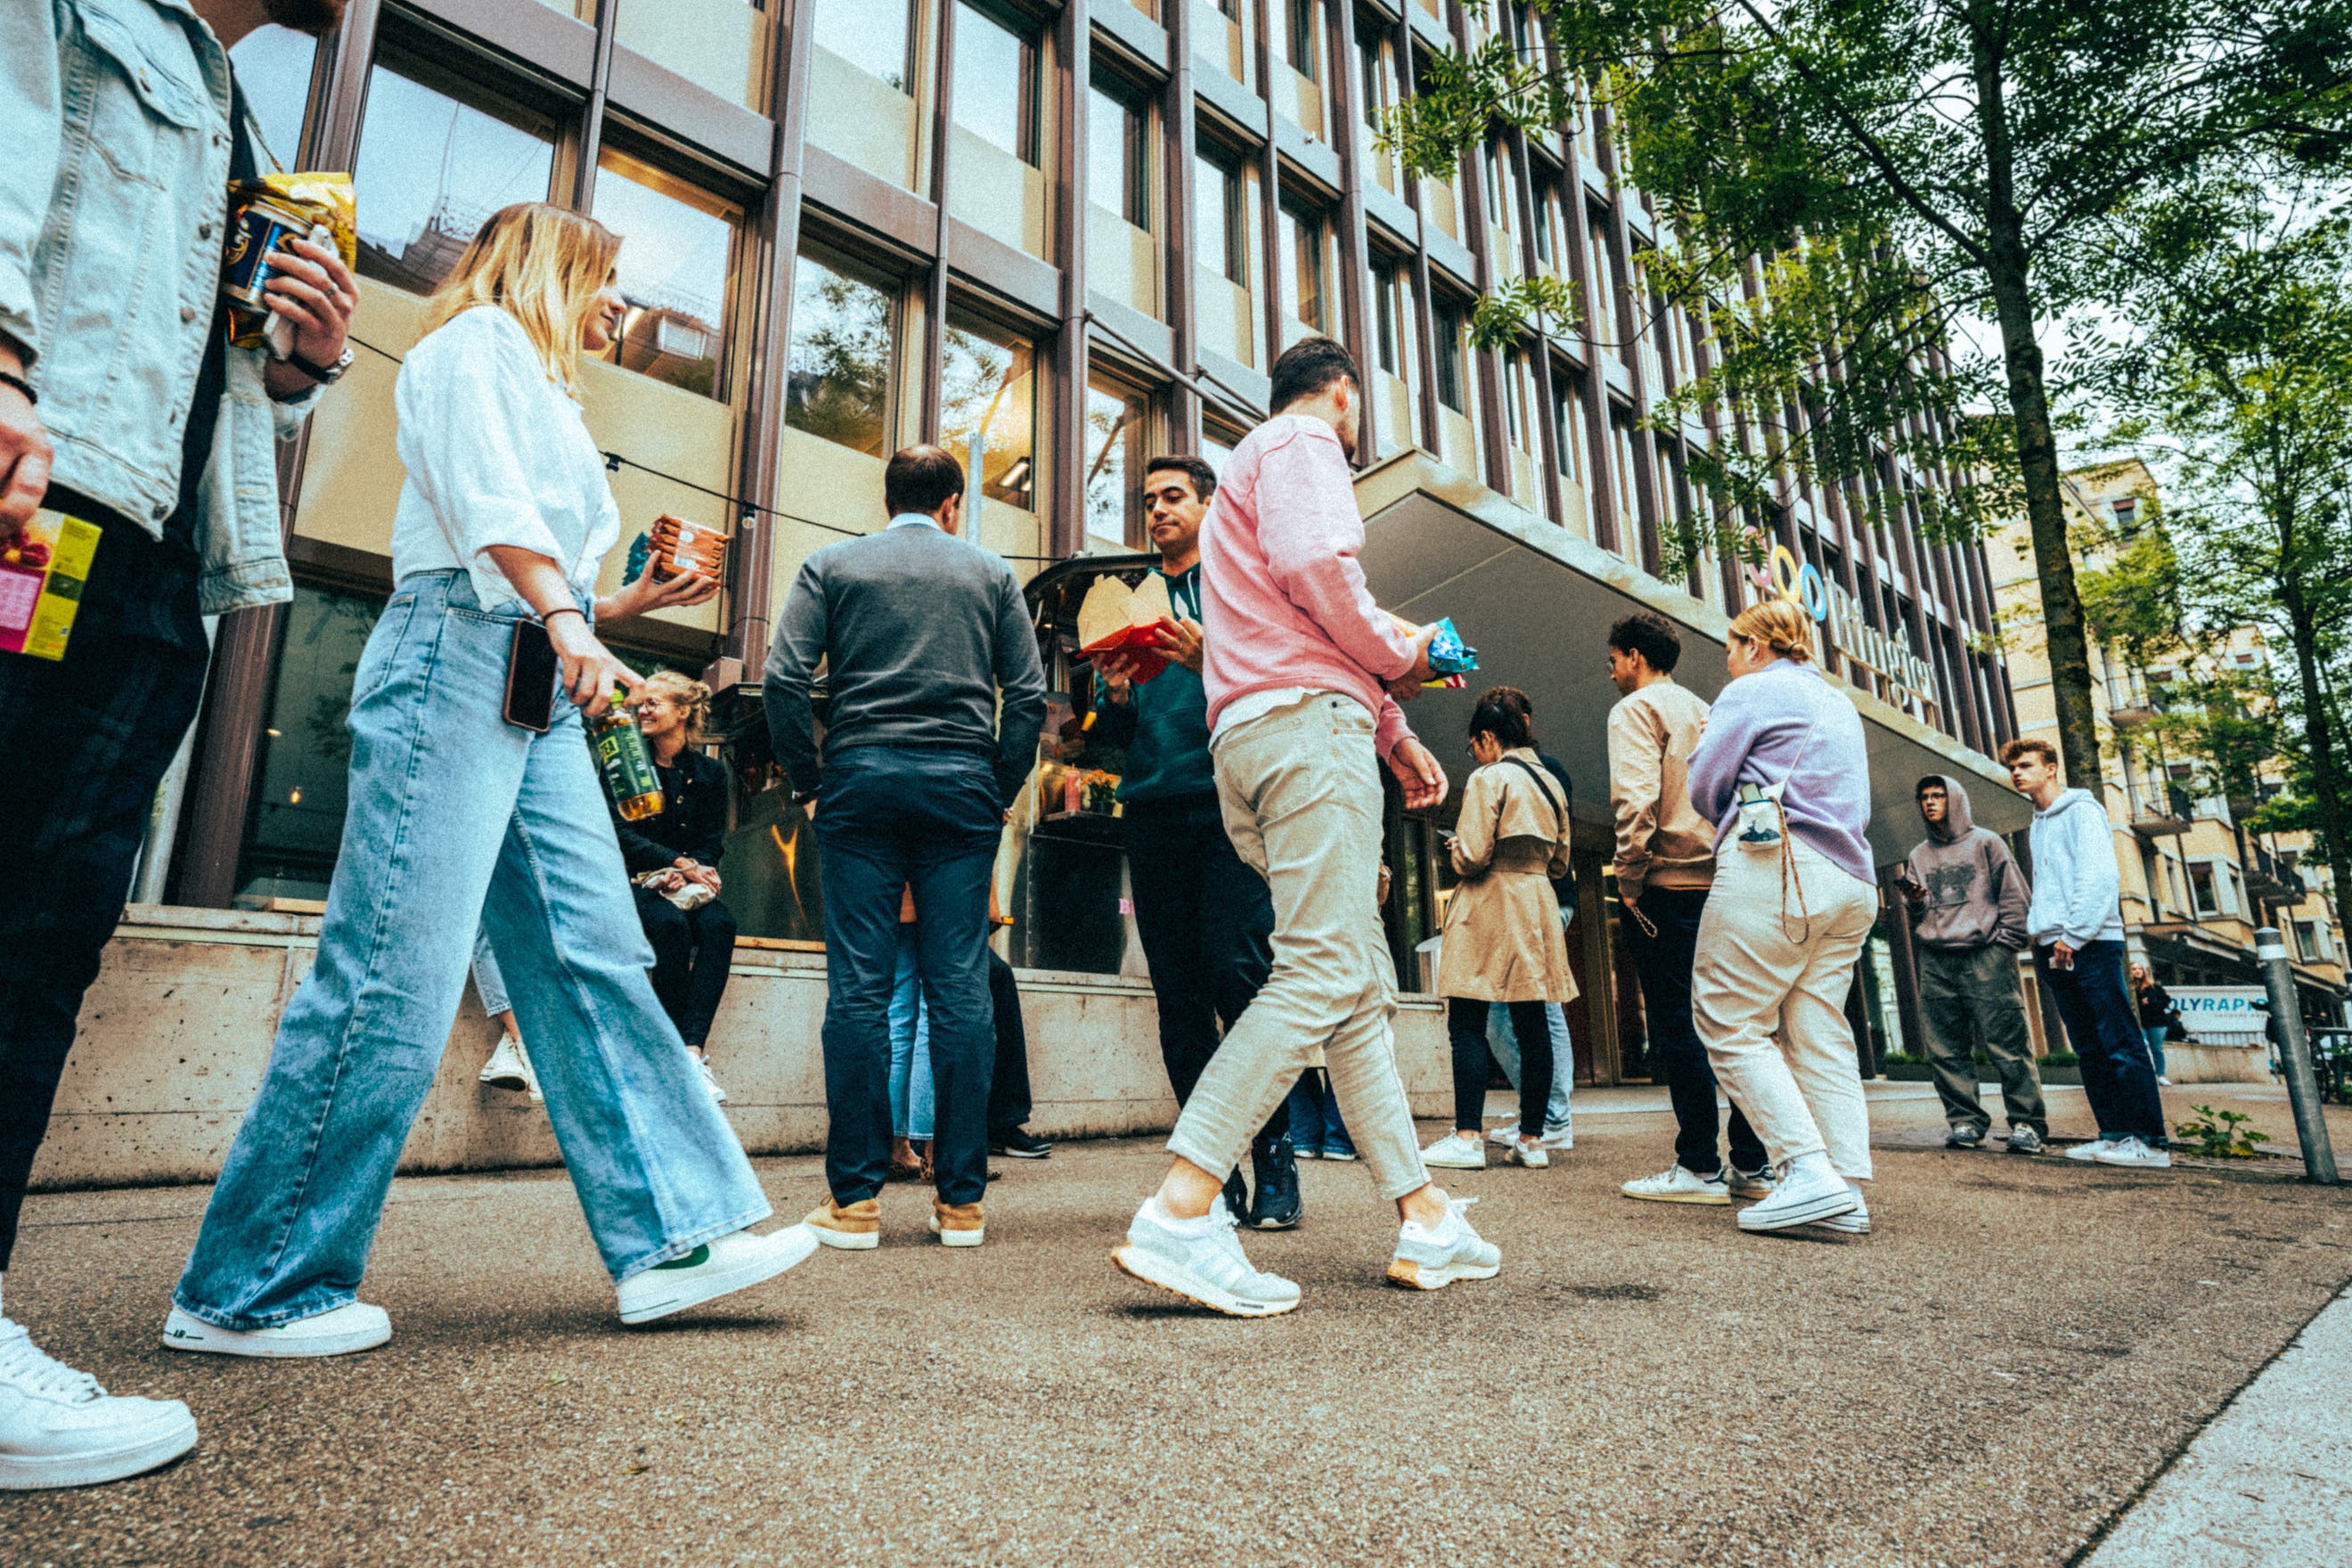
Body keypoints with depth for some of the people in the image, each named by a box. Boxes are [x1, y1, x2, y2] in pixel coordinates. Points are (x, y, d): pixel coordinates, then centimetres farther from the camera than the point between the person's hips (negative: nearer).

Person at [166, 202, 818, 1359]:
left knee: (594, 959, -2)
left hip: (536, 693, 9)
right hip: (455, 654, -9)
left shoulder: (543, 395, 32)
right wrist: (564, 616, -23)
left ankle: (669, 1237, -3)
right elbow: (486, 498, -11)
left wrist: (635, 602, 20)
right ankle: (248, 1291, 0)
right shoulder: (478, 339, 8)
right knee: (395, 975, -11)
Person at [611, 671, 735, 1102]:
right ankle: (683, 1053, -30)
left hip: (688, 885, 2)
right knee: (670, 924, -35)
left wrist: (686, 873, -14)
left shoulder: (710, 772, 11)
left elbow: (713, 844, 8)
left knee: (720, 925, -32)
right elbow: (622, 835, -5)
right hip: (634, 882, -2)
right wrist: (680, 862, -18)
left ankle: (692, 1050, -41)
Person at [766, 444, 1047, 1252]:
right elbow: (1028, 693, 5)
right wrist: (1002, 790, 10)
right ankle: (961, 1197, 5)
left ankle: (855, 1197, 3)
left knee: (859, 985, 1)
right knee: (961, 987, 1)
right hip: (962, 783, 1)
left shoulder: (832, 565, 12)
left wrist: (809, 781, 7)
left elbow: (784, 679, 0)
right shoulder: (989, 571, 14)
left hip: (861, 778, 0)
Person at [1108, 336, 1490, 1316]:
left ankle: (1423, 1220, 10)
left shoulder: (1255, 464, 36)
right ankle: (1180, 1215, -23)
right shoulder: (1304, 441, 6)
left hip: (1250, 748, 10)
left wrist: (1392, 734, 25)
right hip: (1308, 726, -10)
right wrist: (1401, 657, -1)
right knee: (1321, 973, -17)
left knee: (1363, 984, 7)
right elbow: (1314, 564, -17)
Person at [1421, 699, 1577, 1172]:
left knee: (1468, 1024, -4)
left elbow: (1473, 857, -16)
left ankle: (1467, 1137, -6)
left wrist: (1455, 846, 4)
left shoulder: (1488, 779, -8)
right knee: (1532, 1023, 6)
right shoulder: (1549, 782, 14)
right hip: (1538, 908, 7)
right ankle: (1531, 1138, 11)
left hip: (1489, 907, -7)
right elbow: (1559, 862, 17)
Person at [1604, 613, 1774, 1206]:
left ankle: (1700, 1167, -4)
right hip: (1719, 882, 8)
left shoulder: (1636, 708, -2)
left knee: (1676, 1025, -5)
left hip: (1669, 884, -8)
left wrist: (1629, 880, -12)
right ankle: (1752, 1165, 9)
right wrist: (1728, 865, 18)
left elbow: (1635, 799, -16)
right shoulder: (1705, 712, 23)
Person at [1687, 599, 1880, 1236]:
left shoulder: (1751, 690, 1)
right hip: (1851, 880, 9)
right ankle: (1847, 1193, 1)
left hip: (1774, 866, -9)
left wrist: (1735, 821, 16)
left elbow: (1704, 786, -4)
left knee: (1730, 1022, -8)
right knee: (1821, 1034, 6)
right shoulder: (1840, 705, 27)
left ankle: (1811, 1174, -16)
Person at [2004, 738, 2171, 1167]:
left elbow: (2101, 877, -13)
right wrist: (2036, 928, 9)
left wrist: (2074, 935, -17)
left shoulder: (2081, 810, -3)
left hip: (2090, 944, -8)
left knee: (2121, 1044, -7)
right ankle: (2114, 1133, 12)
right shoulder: (2037, 823, 20)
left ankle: (2151, 1141, -5)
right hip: (2053, 949, 8)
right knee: (2088, 1048, 8)